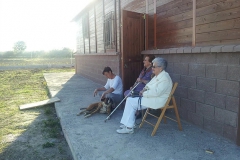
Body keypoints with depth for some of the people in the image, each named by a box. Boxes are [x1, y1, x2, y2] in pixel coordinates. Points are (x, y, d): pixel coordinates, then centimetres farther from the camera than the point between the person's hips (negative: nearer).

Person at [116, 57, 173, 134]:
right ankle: (127, 124, 0)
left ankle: (129, 127, -8)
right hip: (150, 97, 10)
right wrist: (145, 89, 3)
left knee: (131, 102, -16)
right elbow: (150, 85, 25)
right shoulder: (157, 76, 15)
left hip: (157, 100, -10)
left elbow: (156, 92, -27)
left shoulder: (165, 77, -18)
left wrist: (144, 93, -16)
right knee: (130, 100, -1)